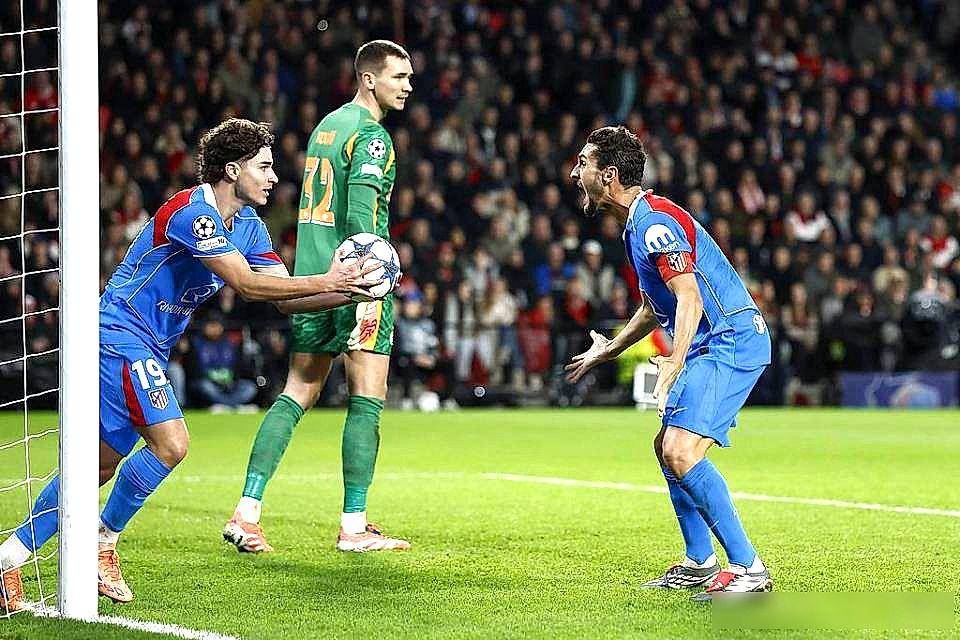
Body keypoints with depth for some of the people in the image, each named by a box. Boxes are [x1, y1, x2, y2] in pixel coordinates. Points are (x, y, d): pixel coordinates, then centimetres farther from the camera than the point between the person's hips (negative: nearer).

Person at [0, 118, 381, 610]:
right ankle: (102, 544, -4)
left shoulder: (248, 225, 10)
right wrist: (326, 281, -24)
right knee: (170, 443, -21)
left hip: (149, 347, 10)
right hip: (120, 333, -10)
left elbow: (285, 297, 7)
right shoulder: (192, 211, -20)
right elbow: (245, 283, -26)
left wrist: (349, 291, -7)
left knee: (101, 464, 7)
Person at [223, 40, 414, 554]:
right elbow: (360, 216, -21)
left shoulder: (327, 125, 17)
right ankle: (354, 527, -2)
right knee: (366, 401, -2)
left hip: (311, 279, 8)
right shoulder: (371, 134, -10)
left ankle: (246, 513, 3)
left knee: (295, 396, 9)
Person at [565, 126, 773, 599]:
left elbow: (689, 300, -25)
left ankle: (748, 568, -20)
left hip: (732, 341, -11)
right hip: (710, 347, 11)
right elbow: (654, 305, 30)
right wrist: (611, 349, 41)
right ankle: (700, 563, 24)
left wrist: (673, 369, -34)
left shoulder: (656, 221, -16)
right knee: (666, 446, 17)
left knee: (681, 451, -21)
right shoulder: (636, 225, 16)